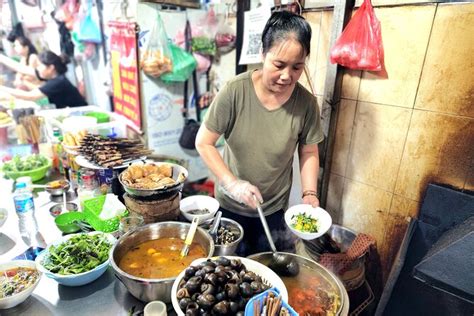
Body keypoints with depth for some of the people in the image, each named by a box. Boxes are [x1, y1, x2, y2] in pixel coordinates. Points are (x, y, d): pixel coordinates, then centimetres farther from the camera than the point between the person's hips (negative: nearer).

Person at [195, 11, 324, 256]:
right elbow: (203, 143, -14)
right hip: (230, 205, -1)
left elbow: (309, 152, -1)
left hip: (274, 209, 1)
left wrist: (309, 194, -13)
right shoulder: (235, 91, -21)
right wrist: (232, 182, -23)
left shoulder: (306, 103, -15)